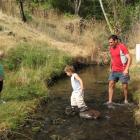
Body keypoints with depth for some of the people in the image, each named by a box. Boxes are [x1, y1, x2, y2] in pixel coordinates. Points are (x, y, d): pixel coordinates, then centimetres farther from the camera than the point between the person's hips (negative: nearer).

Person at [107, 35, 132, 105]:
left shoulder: (122, 47, -15)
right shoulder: (111, 48, 6)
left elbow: (129, 58, -19)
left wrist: (126, 69, -27)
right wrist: (110, 68, 19)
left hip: (123, 71, -6)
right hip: (114, 71, 6)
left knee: (124, 86, 3)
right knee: (111, 85, -3)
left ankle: (126, 100, 23)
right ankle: (110, 101, -1)